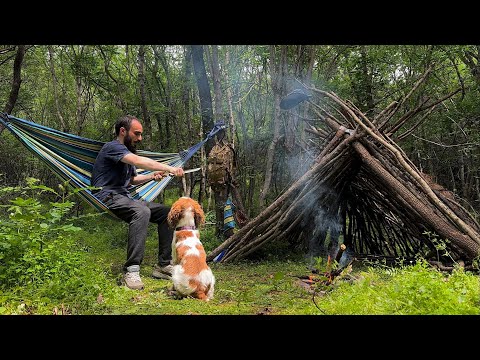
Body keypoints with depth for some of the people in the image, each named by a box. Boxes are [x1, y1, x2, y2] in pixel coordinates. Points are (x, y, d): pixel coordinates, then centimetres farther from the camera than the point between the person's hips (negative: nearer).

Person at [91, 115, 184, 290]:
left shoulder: (126, 151, 21)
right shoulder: (113, 147, -9)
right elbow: (138, 161, -27)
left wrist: (151, 176, 13)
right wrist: (169, 168, -28)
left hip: (124, 198, 10)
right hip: (108, 198, -10)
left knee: (167, 212, -2)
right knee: (142, 212, -38)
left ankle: (163, 265, -2)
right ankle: (131, 271, -38)